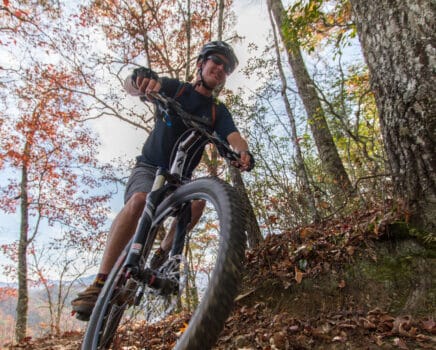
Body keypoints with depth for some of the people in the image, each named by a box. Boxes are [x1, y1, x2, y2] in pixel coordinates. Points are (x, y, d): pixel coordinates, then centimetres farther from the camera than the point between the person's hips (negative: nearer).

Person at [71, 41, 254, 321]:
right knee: (139, 200, -33)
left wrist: (243, 152, -41)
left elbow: (234, 137, -16)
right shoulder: (176, 88, 1)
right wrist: (141, 77, -41)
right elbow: (131, 87, -15)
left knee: (198, 200, -31)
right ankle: (101, 283, -30)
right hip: (150, 168, -2)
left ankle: (163, 256, -12)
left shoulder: (219, 112, 5)